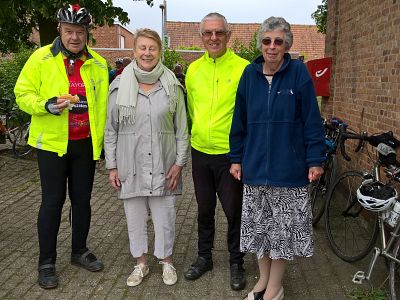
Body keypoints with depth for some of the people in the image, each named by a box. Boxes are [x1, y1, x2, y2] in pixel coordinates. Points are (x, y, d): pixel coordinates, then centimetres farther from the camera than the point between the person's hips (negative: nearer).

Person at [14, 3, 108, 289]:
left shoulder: (98, 64, 4)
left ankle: (80, 250, 31)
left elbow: (103, 104, 10)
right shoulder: (41, 58, -6)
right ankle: (47, 261, 18)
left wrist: (104, 140, 8)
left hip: (86, 144, 3)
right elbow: (23, 95, -4)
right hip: (52, 142, -3)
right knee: (53, 201, 2)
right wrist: (48, 105, -22)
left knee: (82, 199, 13)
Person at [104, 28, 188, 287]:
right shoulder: (120, 86, -1)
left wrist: (179, 161, -2)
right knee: (135, 215, 12)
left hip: (163, 165, 0)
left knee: (165, 215, 8)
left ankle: (166, 259, 31)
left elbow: (182, 129, 2)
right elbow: (110, 129, 2)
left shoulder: (172, 86, -1)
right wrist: (112, 166, 1)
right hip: (130, 165, 1)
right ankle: (141, 262, 31)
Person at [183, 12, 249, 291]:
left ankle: (236, 262, 27)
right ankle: (204, 257, 36)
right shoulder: (193, 69, 5)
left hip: (230, 153, -4)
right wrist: (197, 134, 14)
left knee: (234, 210, 7)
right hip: (200, 152, 5)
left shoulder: (243, 68, -9)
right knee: (204, 209, 18)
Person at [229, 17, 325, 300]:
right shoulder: (250, 74, 1)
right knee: (260, 225, 14)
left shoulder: (298, 72, -7)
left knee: (283, 227, 7)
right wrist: (236, 158, 7)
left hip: (289, 167, -3)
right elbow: (240, 121, 7)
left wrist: (316, 160, -9)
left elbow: (311, 120, -7)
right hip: (256, 165, 3)